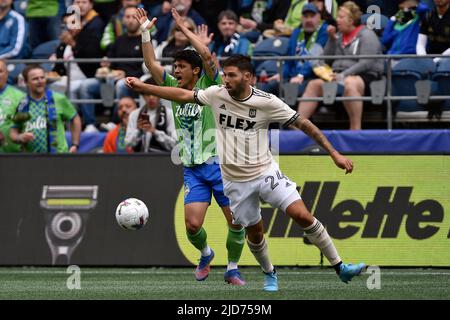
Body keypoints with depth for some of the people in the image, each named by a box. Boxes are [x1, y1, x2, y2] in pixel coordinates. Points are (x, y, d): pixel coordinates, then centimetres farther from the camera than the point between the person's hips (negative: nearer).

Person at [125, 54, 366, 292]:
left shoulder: (267, 102, -13)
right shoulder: (217, 94, -6)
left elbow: (303, 124, -8)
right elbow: (182, 95, 2)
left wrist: (334, 154, -9)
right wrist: (141, 87, -3)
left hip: (265, 172, -2)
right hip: (236, 181, 2)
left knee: (302, 215, -14)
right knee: (254, 232, 9)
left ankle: (340, 268, -5)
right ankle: (269, 274, 37)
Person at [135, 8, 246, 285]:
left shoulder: (209, 86, -4)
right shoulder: (174, 88, 9)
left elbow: (206, 55, -20)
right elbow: (151, 63, 6)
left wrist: (183, 28, -14)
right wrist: (145, 32, 0)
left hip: (218, 164, -3)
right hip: (192, 168, 3)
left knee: (237, 222, -4)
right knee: (192, 224, -9)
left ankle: (232, 270, 15)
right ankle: (206, 254, 22)